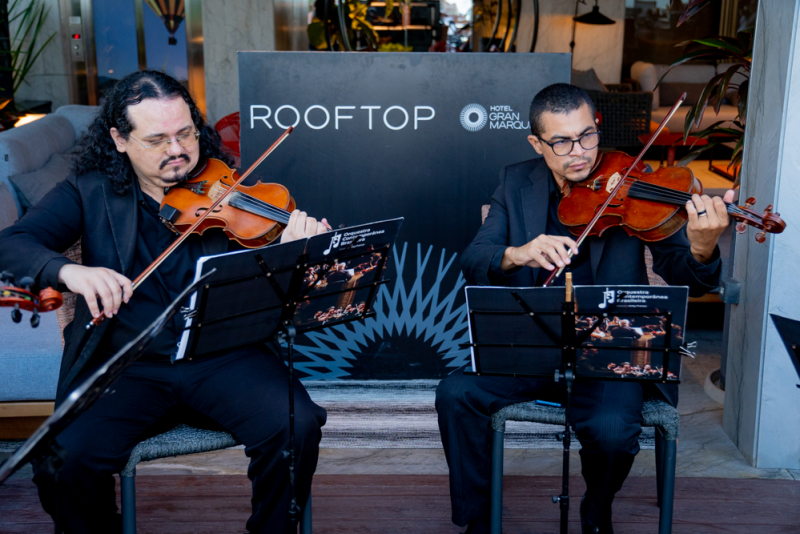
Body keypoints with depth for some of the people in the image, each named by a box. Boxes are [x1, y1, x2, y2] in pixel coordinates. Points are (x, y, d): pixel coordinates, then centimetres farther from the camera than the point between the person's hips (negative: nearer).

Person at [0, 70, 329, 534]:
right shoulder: (91, 191, 5)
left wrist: (296, 247, -26)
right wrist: (68, 271, -27)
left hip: (222, 355, 0)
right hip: (126, 366, 1)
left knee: (297, 427, -22)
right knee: (63, 462, -22)